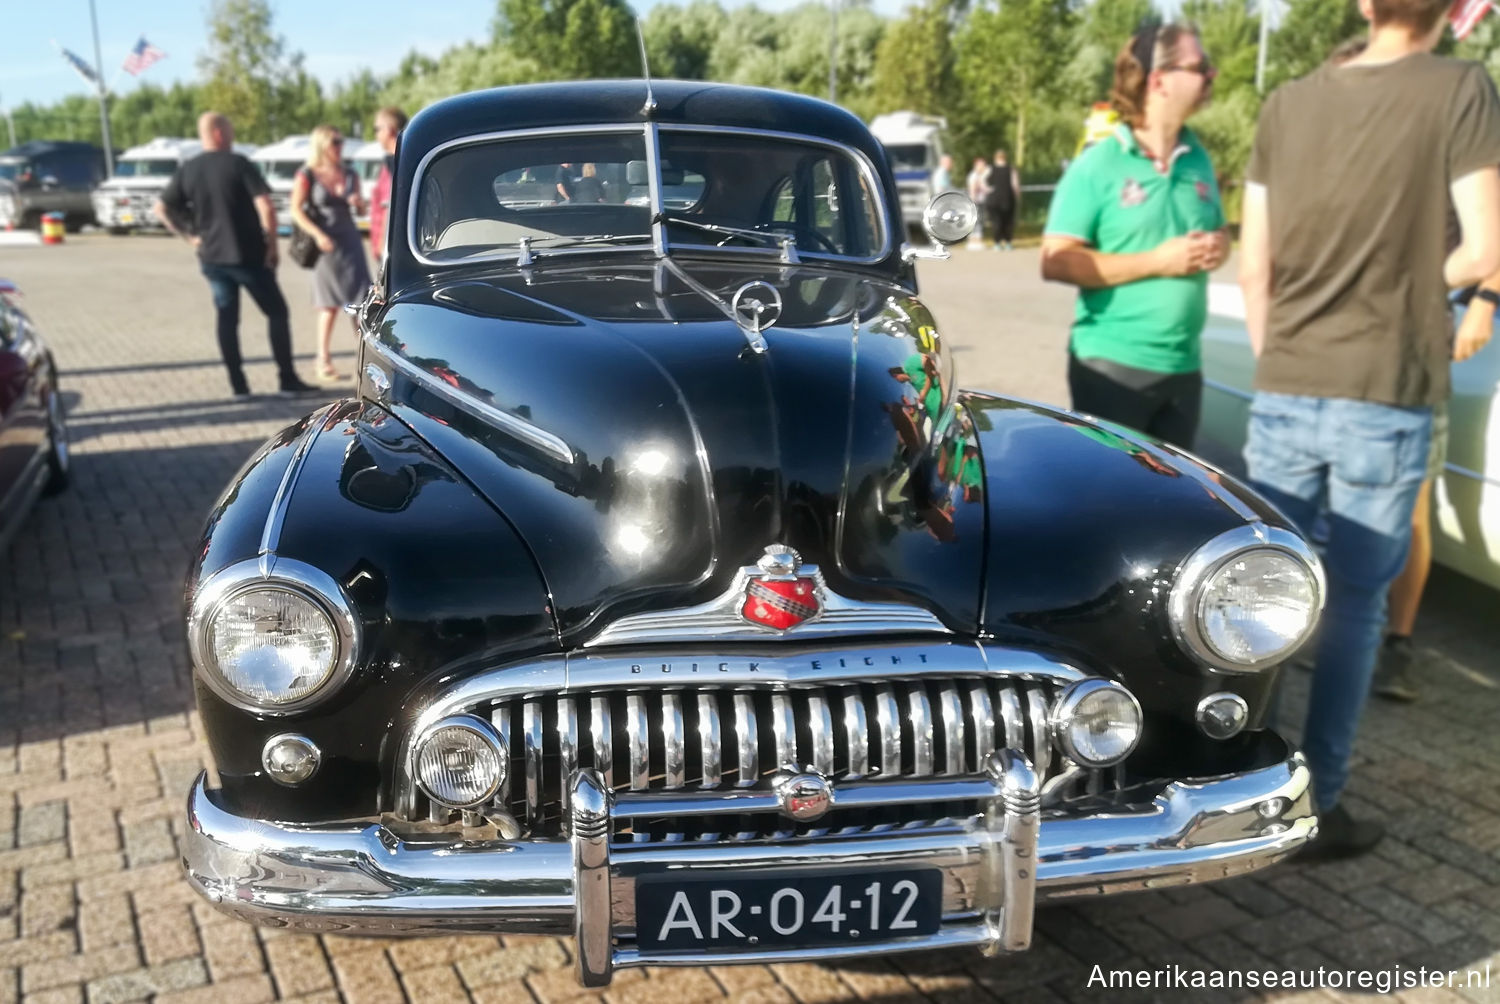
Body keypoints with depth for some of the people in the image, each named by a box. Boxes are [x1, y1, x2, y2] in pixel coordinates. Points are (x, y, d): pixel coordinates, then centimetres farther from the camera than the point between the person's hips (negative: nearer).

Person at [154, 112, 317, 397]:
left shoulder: (187, 170, 6)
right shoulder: (239, 164, -10)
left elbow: (161, 208, 7)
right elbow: (266, 208, -19)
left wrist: (190, 235, 9)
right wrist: (271, 244, -10)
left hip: (211, 256, 5)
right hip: (248, 255, -5)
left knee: (227, 318, 11)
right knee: (277, 312, 5)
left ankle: (238, 384, 9)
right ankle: (288, 379, 3)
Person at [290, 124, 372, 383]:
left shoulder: (350, 175, 9)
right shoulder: (307, 175, -4)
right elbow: (296, 210, -9)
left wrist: (359, 202, -5)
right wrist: (318, 235, -20)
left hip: (350, 240, 4)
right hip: (325, 244, -4)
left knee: (361, 299, -3)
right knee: (329, 305, 0)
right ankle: (324, 361, 11)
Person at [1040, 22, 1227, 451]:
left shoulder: (1198, 159, 8)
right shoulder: (1099, 164, -10)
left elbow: (1220, 233, 22)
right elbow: (1056, 262, -16)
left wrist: (1216, 248, -4)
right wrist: (1156, 261, -19)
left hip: (1183, 366, 6)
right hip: (1112, 364, -6)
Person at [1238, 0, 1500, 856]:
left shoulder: (1288, 104, 6)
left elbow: (1253, 268, 6)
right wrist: (1425, 284, 11)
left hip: (1283, 395, 3)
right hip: (1387, 399, -3)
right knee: (1355, 605, 7)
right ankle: (1317, 803, 14)